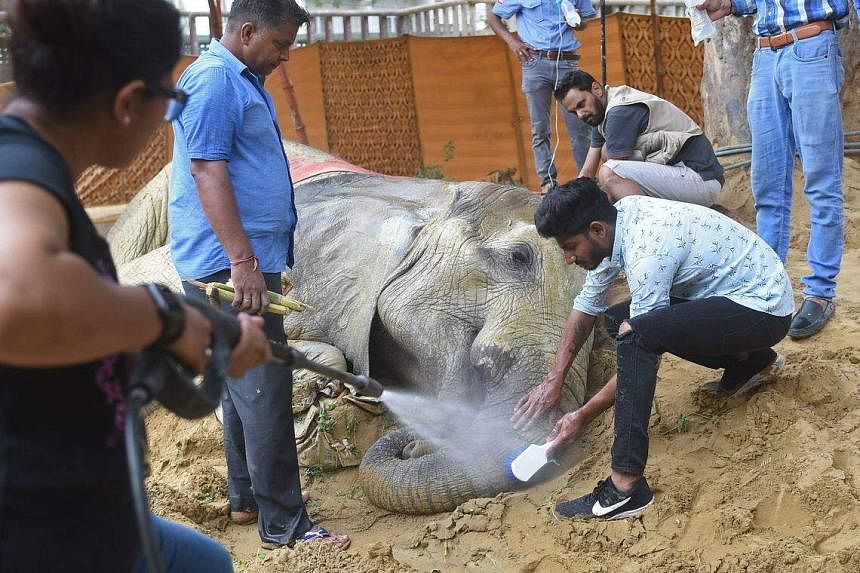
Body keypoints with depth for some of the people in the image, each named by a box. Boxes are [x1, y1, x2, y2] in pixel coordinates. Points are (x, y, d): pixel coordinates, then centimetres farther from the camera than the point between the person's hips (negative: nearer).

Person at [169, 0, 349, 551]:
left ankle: (247, 497, 27)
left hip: (250, 260, 11)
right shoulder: (213, 80, -14)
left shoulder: (246, 81, 18)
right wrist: (242, 262, -25)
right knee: (264, 387, -9)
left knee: (244, 382, 16)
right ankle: (283, 524, -5)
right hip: (228, 264, -11)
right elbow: (208, 173, -21)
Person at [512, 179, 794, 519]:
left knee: (633, 334, -30)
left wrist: (584, 416, -12)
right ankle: (748, 361, 18)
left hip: (764, 309, -10)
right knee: (618, 319, 14)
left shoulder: (647, 254, -28)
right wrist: (553, 382, 5)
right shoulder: (620, 216, -3)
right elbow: (586, 305, 8)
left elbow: (641, 350, -20)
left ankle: (626, 488, -29)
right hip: (737, 295, 10)